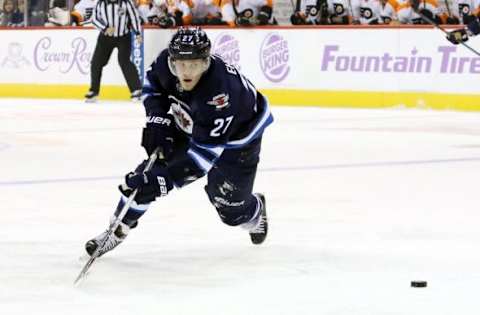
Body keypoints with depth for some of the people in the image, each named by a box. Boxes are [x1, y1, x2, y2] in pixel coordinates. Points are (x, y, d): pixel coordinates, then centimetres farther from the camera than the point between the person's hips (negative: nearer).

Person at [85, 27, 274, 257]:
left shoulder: (220, 95, -43)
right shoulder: (167, 62, -26)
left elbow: (204, 153, -40)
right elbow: (152, 83, 1)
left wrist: (165, 178, -47)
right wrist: (157, 120, -13)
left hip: (234, 138, -5)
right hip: (189, 128, 5)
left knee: (231, 211, 1)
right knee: (147, 176, -8)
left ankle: (256, 211, 38)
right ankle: (117, 231, 11)